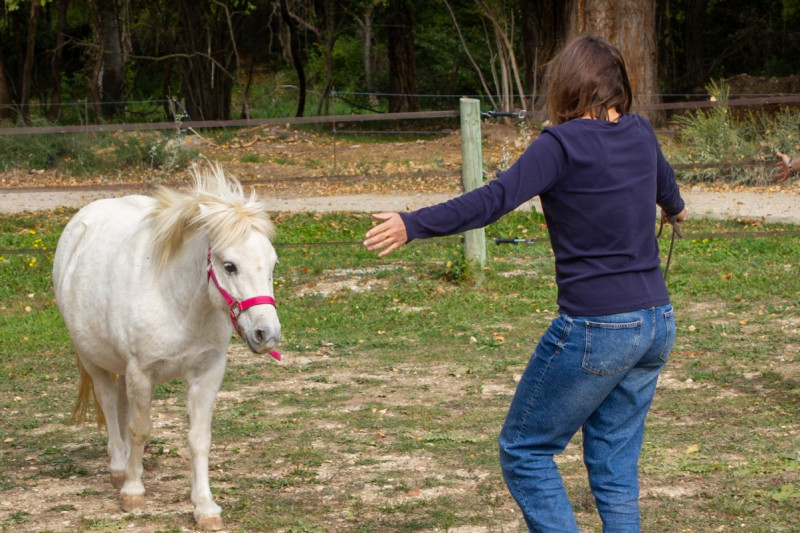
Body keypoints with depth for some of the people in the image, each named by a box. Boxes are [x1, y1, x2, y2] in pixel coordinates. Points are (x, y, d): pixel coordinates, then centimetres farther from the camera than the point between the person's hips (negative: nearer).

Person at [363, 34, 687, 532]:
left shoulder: (563, 144, -11)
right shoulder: (640, 133, 9)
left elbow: (495, 199, -25)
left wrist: (413, 225, -29)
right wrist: (675, 208, 55)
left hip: (595, 329, -7)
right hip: (656, 323, 7)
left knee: (524, 452, 7)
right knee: (615, 464, 14)